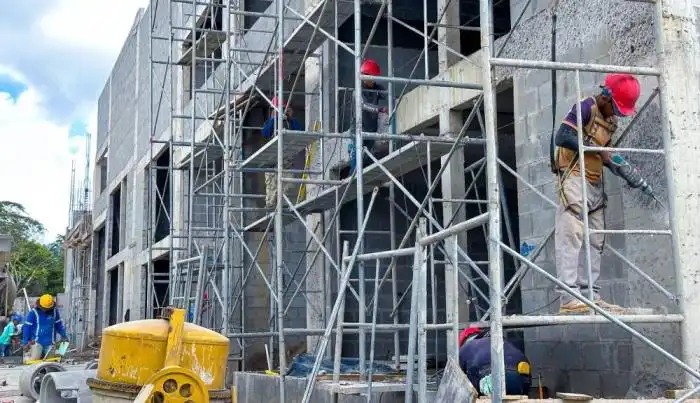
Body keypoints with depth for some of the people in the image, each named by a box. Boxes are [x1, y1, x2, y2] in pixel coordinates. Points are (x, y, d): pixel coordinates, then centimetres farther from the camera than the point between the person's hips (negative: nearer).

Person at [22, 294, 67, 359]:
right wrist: (25, 342, -4)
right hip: (37, 342, -3)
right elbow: (26, 327, -4)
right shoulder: (33, 313, -7)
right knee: (35, 359, -16)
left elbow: (59, 325, 16)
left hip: (50, 343, 3)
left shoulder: (54, 312, 3)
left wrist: (63, 336, 12)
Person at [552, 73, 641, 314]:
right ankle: (569, 298, -18)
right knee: (571, 236, -14)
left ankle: (591, 296, 10)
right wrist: (597, 149, -21)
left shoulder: (611, 120, 18)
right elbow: (561, 137, -18)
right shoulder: (586, 107, -7)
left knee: (595, 242, 7)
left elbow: (605, 156, 19)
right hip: (574, 179, -9)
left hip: (595, 184, 9)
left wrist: (626, 174, 4)